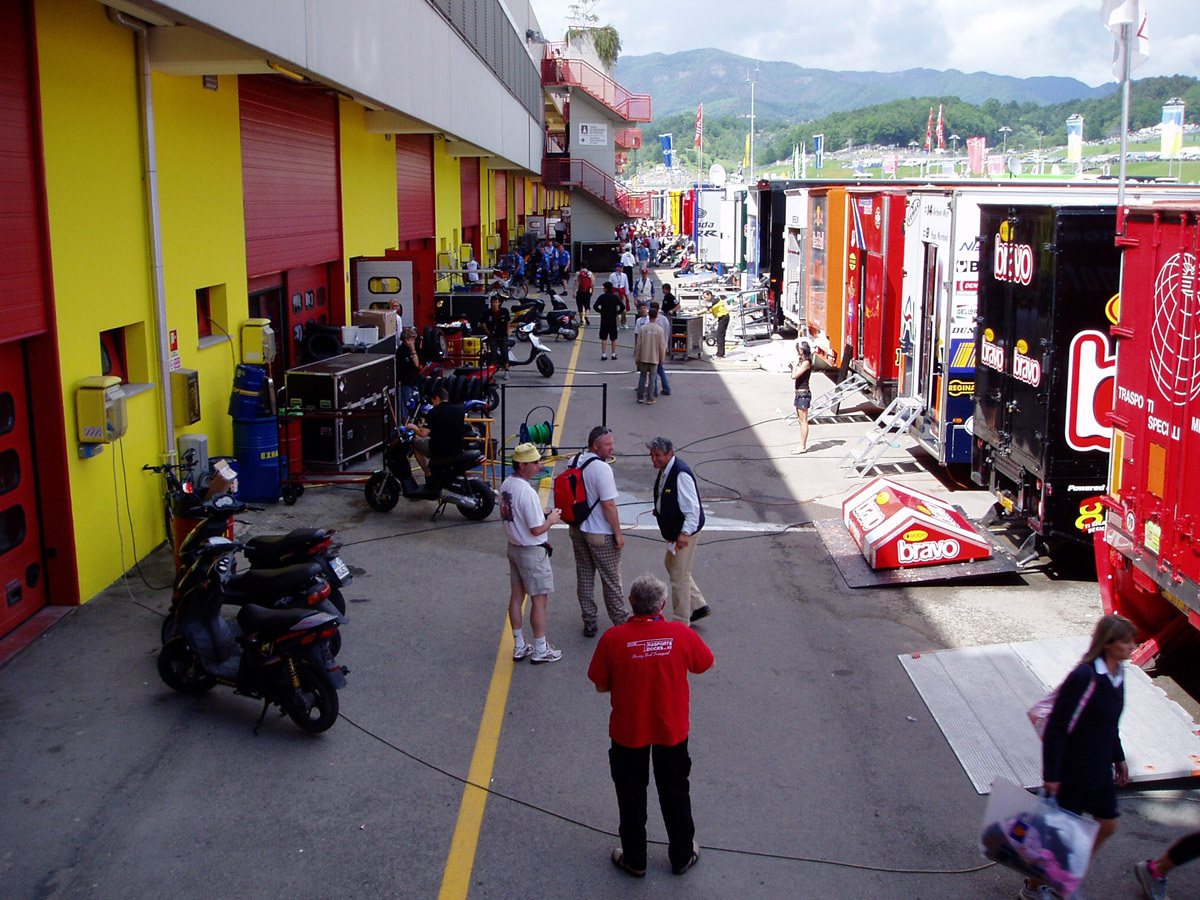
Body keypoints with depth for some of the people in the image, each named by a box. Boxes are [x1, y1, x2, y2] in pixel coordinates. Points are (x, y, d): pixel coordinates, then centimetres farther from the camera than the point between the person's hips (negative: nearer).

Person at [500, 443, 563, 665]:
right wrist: (551, 519, -6)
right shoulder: (527, 492, -26)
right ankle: (540, 650, 13)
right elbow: (536, 530, -25)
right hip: (532, 551, -9)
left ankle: (519, 646, 26)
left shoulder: (506, 485, 2)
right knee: (539, 599, 3)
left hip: (513, 545, 9)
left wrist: (540, 513, 10)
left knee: (517, 595, 15)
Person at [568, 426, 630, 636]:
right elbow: (608, 504, -23)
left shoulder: (574, 462, 1)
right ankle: (620, 620, 21)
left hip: (577, 530, 7)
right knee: (611, 579, 8)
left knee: (584, 577, 13)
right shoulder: (601, 468, -22)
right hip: (600, 534, -7)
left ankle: (589, 622, 21)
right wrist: (618, 534, -14)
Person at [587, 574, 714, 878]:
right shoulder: (681, 634, -15)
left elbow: (601, 686, -8)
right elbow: (705, 664, 4)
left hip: (627, 731, -1)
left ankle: (634, 860, 33)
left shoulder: (613, 638, -18)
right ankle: (683, 856, 37)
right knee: (675, 794, 21)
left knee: (631, 795, 19)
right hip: (672, 728, 1)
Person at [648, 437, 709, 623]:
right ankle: (699, 606, 33)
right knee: (672, 565, 22)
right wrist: (659, 509, 8)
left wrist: (685, 534, -30)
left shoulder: (681, 474, -26)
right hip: (674, 530, 10)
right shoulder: (664, 470, 4)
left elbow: (692, 508, -27)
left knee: (679, 575, 0)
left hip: (685, 532, -10)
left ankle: (681, 623, 13)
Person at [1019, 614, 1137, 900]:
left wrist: (1118, 758, 21)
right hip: (1073, 772, -9)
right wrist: (1051, 775, -21)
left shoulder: (1117, 674, 2)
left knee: (1107, 826, 18)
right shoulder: (1084, 677, -26)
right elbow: (1056, 728, -23)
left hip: (1100, 770, 9)